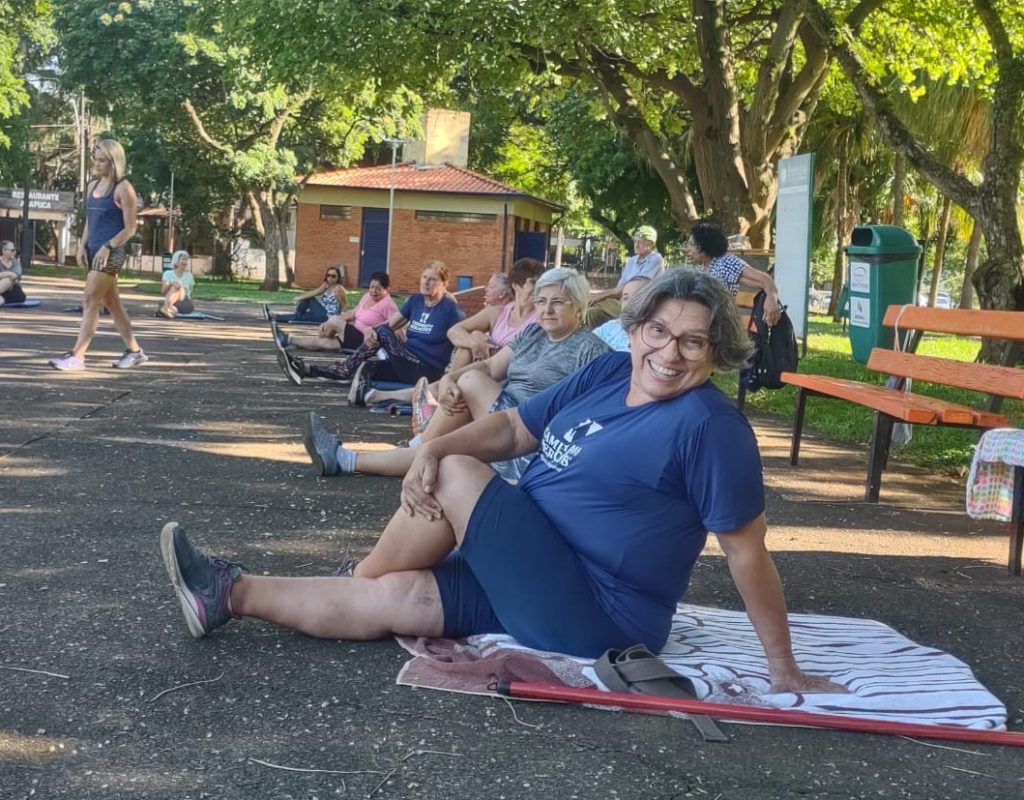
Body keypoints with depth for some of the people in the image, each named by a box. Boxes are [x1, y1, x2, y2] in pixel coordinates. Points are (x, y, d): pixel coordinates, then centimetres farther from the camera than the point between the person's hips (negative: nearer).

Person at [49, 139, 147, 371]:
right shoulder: (93, 185, 15)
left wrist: (107, 247, -20)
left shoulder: (123, 188, -8)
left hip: (111, 252, -8)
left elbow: (130, 228, -11)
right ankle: (134, 351, 18)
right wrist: (82, 245, 7)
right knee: (111, 302, 11)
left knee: (90, 300, -11)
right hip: (94, 250, 8)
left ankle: (77, 356, -11)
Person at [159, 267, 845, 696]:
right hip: (539, 579, 7)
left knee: (458, 475, -13)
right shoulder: (610, 373, 4)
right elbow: (515, 429, 9)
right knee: (396, 596, -1)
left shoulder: (711, 427, -19)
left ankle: (354, 581, 8)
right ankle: (231, 594, 9)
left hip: (594, 618, -7)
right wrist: (433, 446, -9)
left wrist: (785, 670, -16)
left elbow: (749, 553, -18)